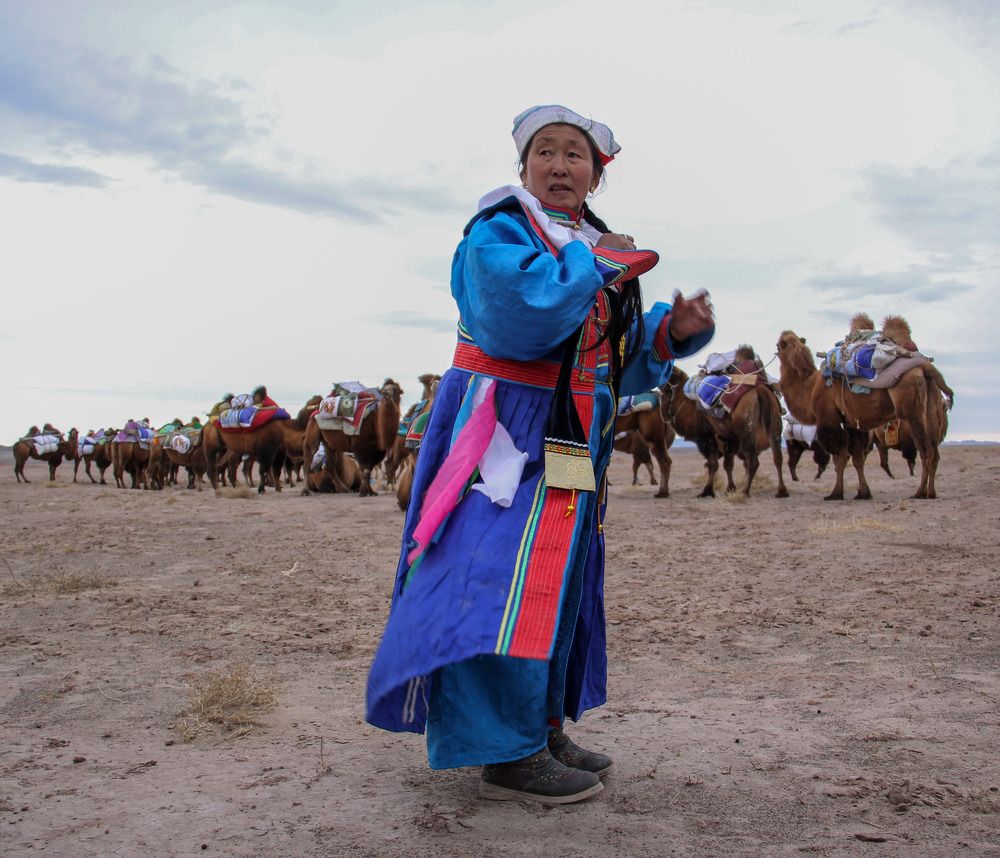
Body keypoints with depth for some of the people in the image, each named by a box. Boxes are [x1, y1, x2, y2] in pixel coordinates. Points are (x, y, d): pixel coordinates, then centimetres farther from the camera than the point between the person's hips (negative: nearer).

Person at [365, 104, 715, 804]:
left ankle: (542, 727, 26)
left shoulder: (602, 250, 16)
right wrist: (591, 263, -15)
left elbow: (620, 365, 16)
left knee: (558, 582, 13)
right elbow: (524, 313, -28)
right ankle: (507, 754, -1)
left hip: (572, 449, 9)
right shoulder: (496, 233, -7)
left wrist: (672, 332, -2)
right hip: (504, 435, -8)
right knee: (501, 578, -10)